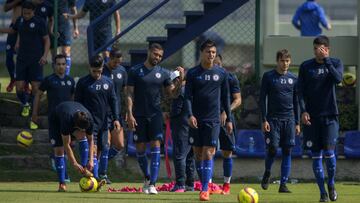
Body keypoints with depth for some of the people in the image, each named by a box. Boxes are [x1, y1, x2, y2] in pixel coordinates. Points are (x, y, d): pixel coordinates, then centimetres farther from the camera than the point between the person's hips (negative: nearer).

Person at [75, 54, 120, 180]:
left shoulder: (108, 82, 9)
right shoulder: (83, 83, -2)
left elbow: (113, 101, 12)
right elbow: (77, 103, 1)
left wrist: (116, 118, 4)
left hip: (103, 121, 4)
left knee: (103, 149, 6)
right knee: (93, 149, -12)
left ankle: (103, 175, 15)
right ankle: (95, 177, -16)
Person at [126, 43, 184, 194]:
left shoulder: (163, 73, 7)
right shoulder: (135, 71, 1)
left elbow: (172, 93, 8)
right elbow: (129, 94, 0)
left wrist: (180, 80, -9)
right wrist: (129, 114, -9)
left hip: (155, 115, 1)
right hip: (139, 116, -1)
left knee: (155, 146, -12)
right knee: (140, 148, 3)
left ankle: (152, 184, -14)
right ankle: (147, 178, 27)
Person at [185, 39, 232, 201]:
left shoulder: (221, 73, 6)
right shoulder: (192, 73, 3)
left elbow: (225, 97, 12)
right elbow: (188, 96, -1)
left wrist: (228, 119, 11)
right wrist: (190, 115, -15)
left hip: (213, 120, -1)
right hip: (196, 120, 1)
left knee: (208, 154, -11)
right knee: (198, 154, 6)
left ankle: (205, 190, -13)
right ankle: (204, 185, 20)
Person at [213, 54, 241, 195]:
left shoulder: (231, 78, 2)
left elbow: (237, 100, -1)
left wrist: (226, 112, -15)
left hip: (226, 119, -1)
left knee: (227, 152, 4)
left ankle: (226, 184, 13)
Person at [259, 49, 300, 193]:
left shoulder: (293, 78, 10)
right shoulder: (268, 77, 1)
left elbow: (296, 101, 15)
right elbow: (262, 99, 0)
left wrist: (297, 123, 10)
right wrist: (264, 120, -8)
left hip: (289, 119, 3)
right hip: (273, 119, -3)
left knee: (287, 151, -3)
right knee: (272, 149, -10)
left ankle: (283, 183, 1)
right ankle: (267, 173, 17)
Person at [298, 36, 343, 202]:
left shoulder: (335, 63, 3)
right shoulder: (306, 66, 5)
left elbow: (338, 79, -17)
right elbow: (301, 91, 4)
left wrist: (326, 60, -17)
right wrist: (303, 111, -8)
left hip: (330, 115, -1)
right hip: (311, 116, 1)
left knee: (329, 152, -11)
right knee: (316, 155, 0)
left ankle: (331, 184, 14)